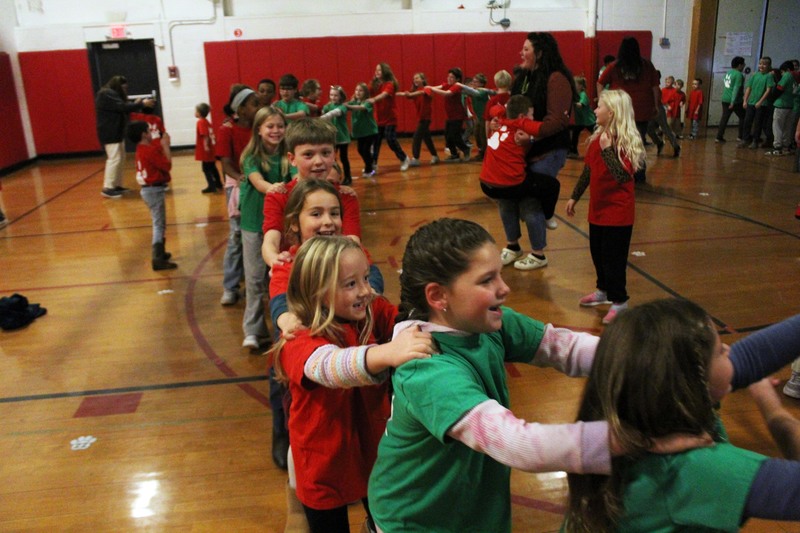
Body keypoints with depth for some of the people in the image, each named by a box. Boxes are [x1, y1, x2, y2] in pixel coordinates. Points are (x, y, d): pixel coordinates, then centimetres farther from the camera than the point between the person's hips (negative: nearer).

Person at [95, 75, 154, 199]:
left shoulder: (111, 94, 17)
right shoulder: (107, 95, -16)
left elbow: (121, 109, 15)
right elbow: (122, 107, -24)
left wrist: (135, 104, 2)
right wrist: (141, 104, -21)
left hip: (116, 133, 11)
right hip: (110, 134, -11)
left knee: (121, 159, 11)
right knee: (114, 159, -13)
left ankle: (117, 186, 16)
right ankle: (107, 188, -12)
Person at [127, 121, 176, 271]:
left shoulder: (142, 150, 11)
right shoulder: (149, 151, -18)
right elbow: (167, 164, -19)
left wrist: (162, 144, 6)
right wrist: (166, 145, -12)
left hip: (149, 189, 10)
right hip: (154, 190, -10)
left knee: (158, 223, 22)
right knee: (159, 224, -8)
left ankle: (159, 253, 33)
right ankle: (158, 260, -8)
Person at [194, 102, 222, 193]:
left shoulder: (201, 122, -15)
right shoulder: (207, 122, 11)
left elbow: (205, 135, -25)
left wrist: (206, 146, -26)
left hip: (205, 150, -9)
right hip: (210, 149, 9)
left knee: (206, 168, -3)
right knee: (212, 167, 20)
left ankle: (211, 186, -3)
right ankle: (218, 183, 29)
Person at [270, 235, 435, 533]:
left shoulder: (373, 315, -10)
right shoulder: (298, 343, -27)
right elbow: (329, 365, -47)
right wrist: (385, 353, -65)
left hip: (374, 453, 4)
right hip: (325, 469, -4)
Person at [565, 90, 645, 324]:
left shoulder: (625, 141, -17)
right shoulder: (597, 137, 4)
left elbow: (623, 175, -29)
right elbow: (587, 170, 13)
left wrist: (607, 149, -33)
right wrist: (574, 197, 17)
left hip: (617, 211, -7)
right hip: (598, 208, 7)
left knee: (613, 256, 0)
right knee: (597, 252, 18)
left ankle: (619, 301, 14)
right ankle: (604, 290, 38)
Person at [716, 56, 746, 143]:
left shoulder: (729, 72, 11)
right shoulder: (739, 75, -12)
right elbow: (736, 89, -19)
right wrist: (733, 102, -23)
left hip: (725, 99, 7)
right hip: (735, 100, -7)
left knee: (724, 118, 7)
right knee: (743, 117, 9)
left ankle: (719, 137, 1)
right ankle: (741, 137, 12)